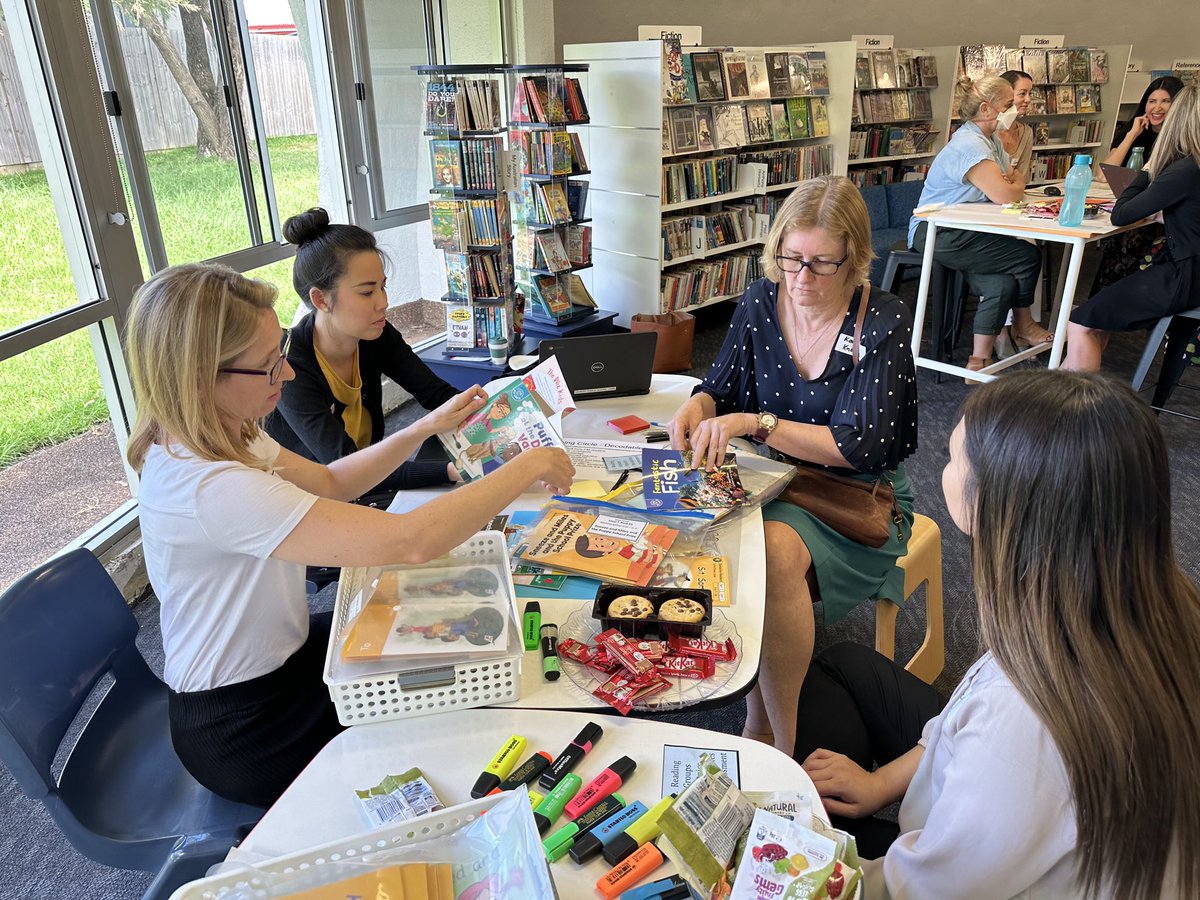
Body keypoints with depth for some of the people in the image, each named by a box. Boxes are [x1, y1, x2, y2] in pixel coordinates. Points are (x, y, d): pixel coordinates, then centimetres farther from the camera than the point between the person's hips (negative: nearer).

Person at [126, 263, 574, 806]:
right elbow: (412, 542, -41)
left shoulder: (226, 435, -7)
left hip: (276, 656, 8)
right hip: (243, 730, -8)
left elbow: (328, 483, 7)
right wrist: (528, 468, -29)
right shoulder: (208, 489, -37)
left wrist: (425, 428, -5)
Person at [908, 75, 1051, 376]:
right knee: (1028, 256, -10)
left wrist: (1011, 182, -7)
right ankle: (1023, 326, 16)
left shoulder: (990, 140, 14)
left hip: (959, 233, 9)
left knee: (1003, 284, -12)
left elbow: (1017, 179, 18)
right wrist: (1015, 186, -2)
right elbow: (1004, 195, -26)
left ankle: (980, 361, -5)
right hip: (935, 234, -9)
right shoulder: (969, 146, -19)